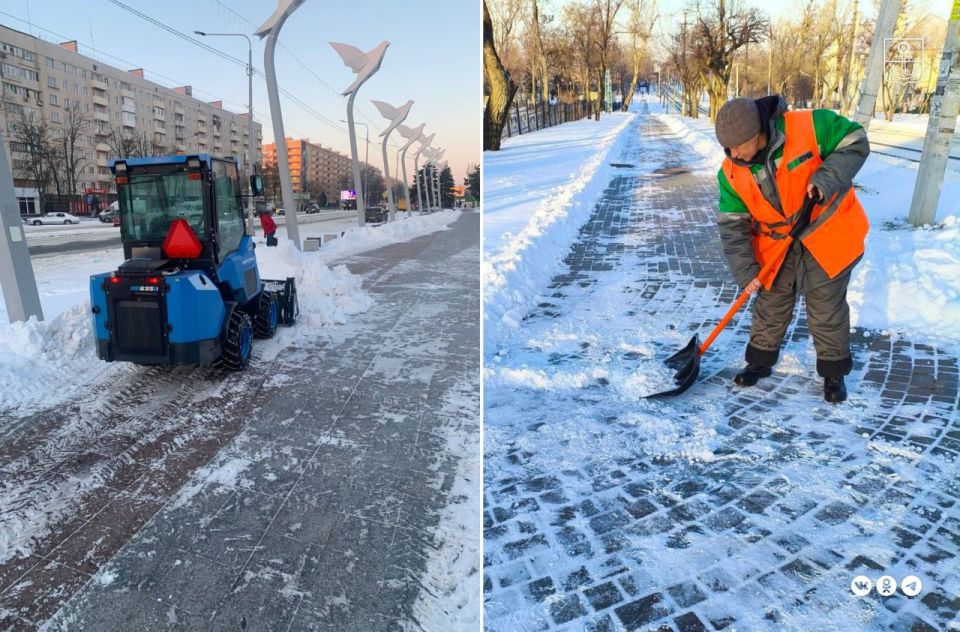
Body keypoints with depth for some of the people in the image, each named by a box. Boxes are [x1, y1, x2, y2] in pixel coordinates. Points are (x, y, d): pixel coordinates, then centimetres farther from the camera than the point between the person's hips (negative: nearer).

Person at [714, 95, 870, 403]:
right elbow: (732, 226, -11)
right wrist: (745, 271, -17)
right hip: (775, 244, 3)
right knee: (770, 306, 12)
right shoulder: (731, 173, -13)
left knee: (826, 310, 7)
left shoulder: (809, 126, -23)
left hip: (827, 233, -2)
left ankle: (834, 372, 27)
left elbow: (856, 142, -10)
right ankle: (760, 361, 33)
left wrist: (825, 179, -27)